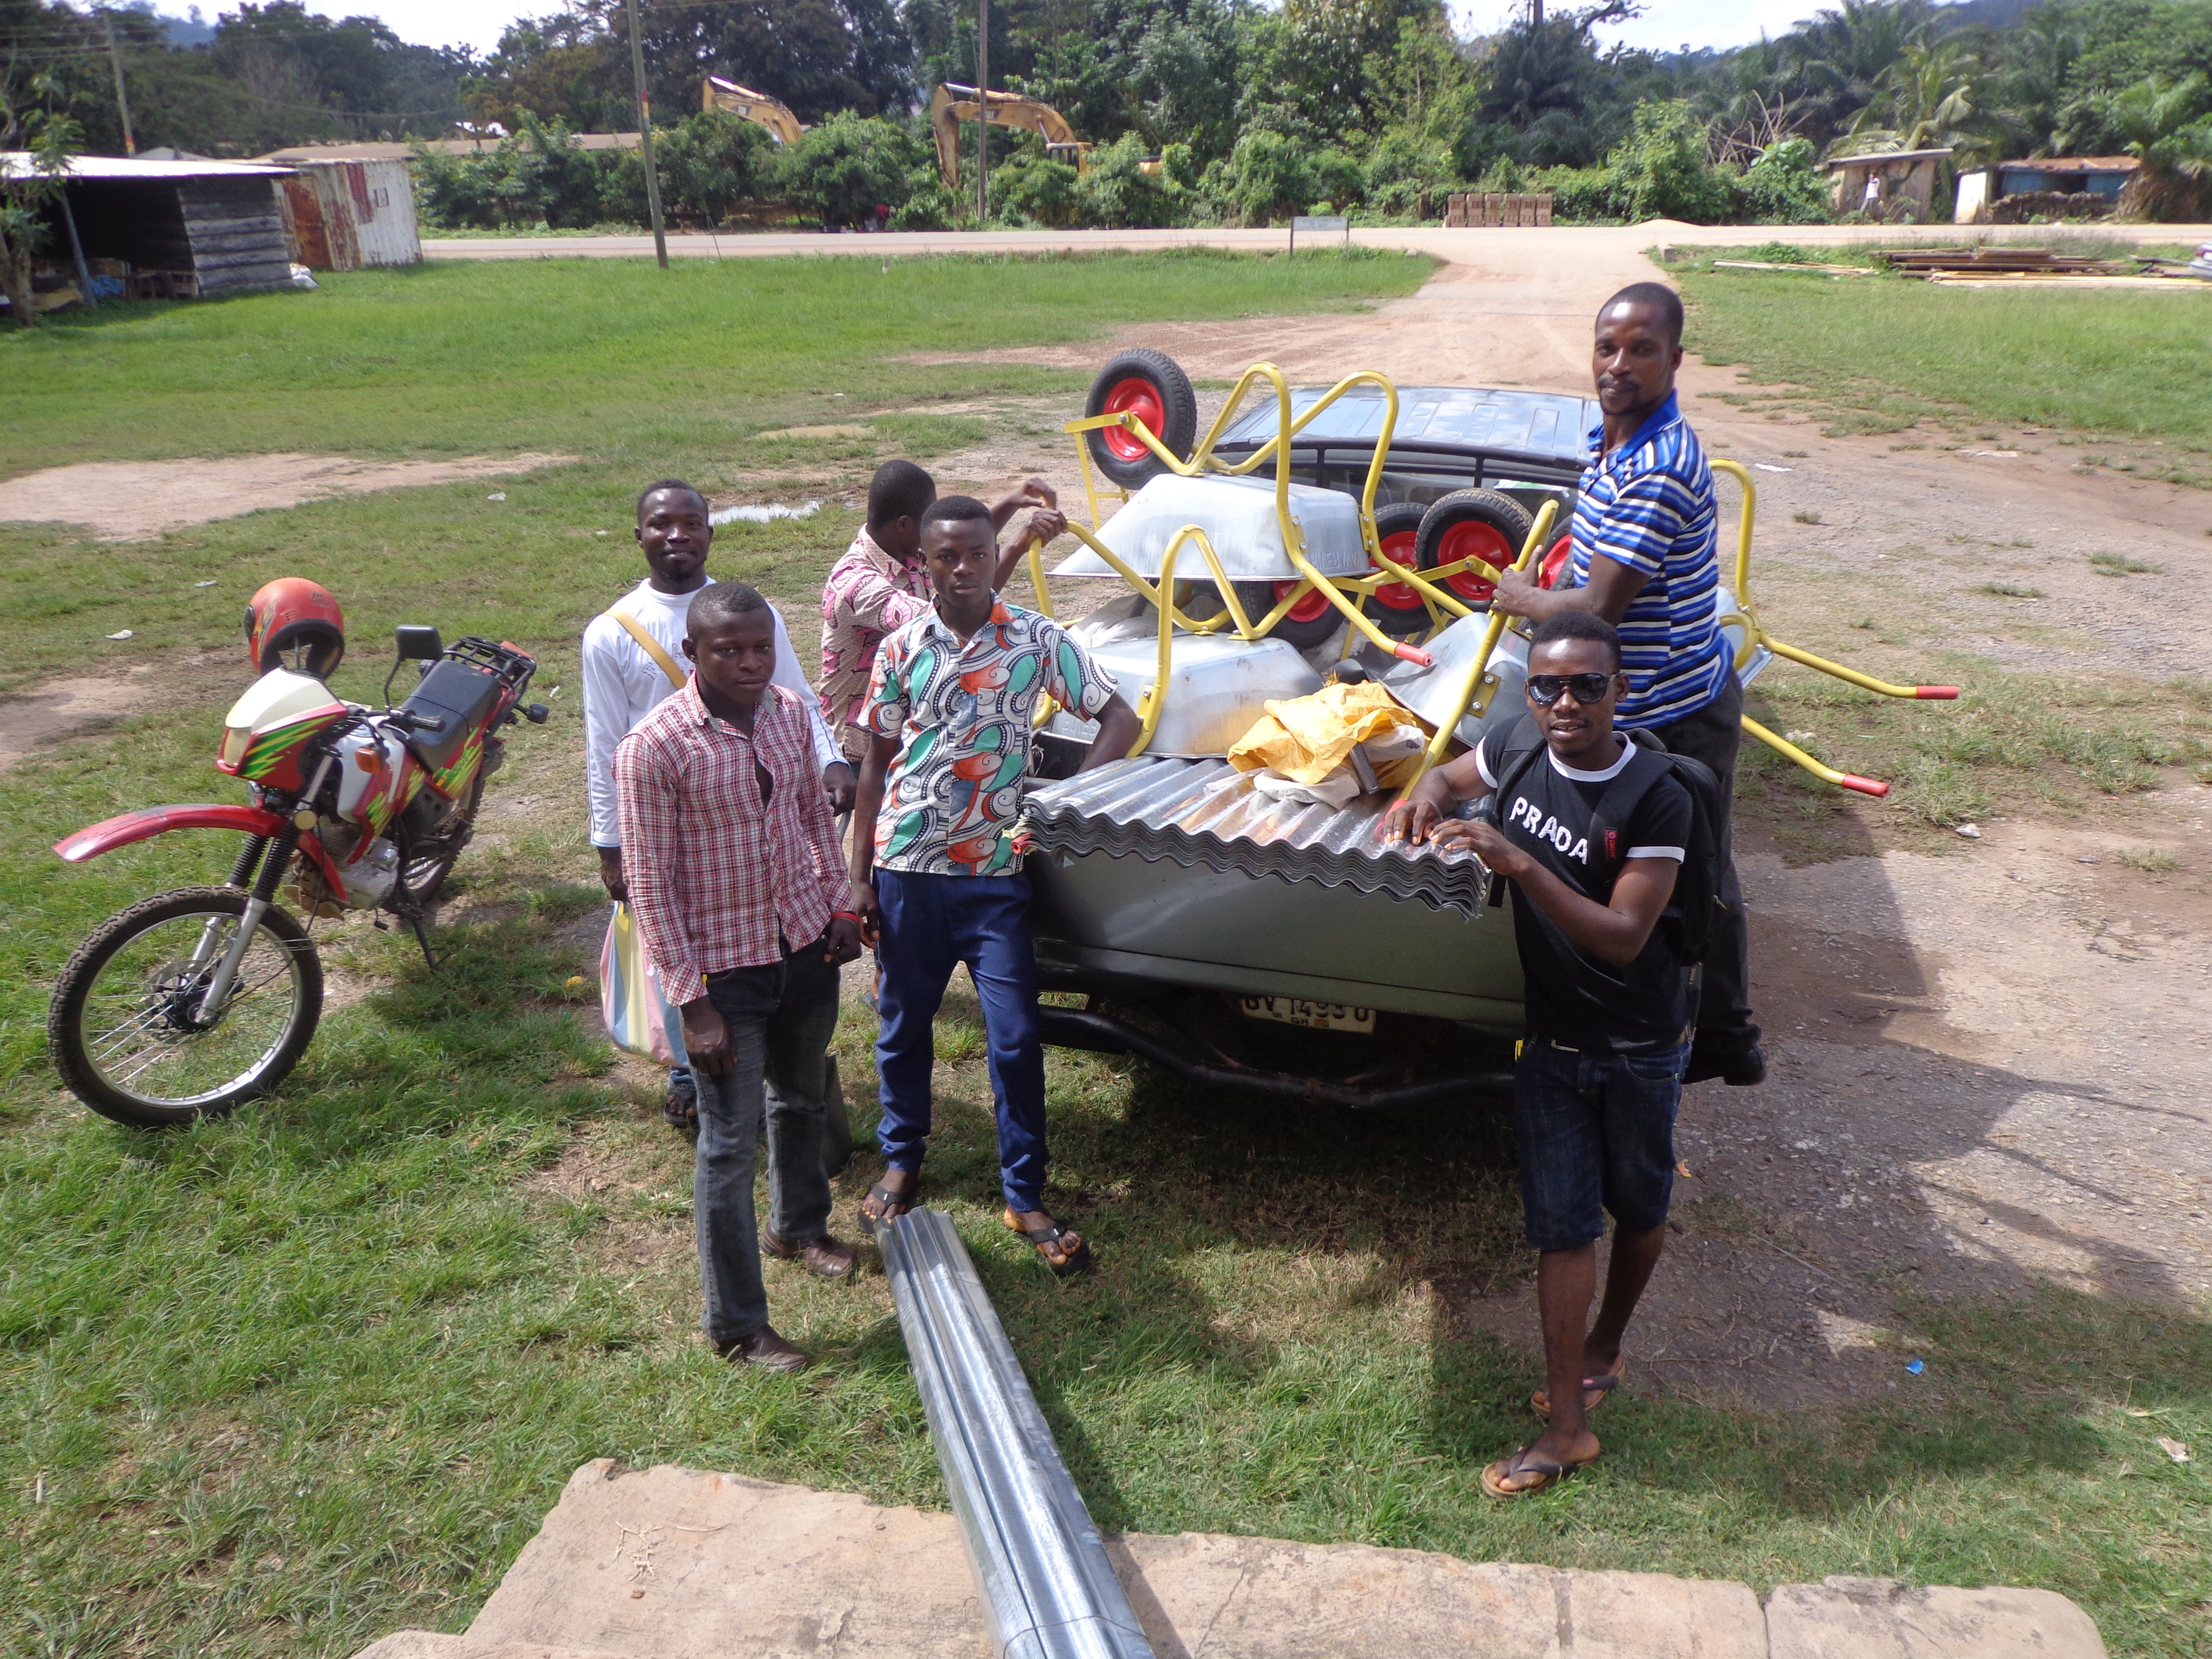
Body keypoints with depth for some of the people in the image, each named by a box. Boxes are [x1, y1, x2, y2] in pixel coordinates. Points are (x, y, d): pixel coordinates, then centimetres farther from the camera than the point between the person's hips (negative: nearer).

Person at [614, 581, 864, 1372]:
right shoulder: (655, 748, -21)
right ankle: (736, 1326, 17)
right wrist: (692, 1002, -18)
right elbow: (649, 884, -18)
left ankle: (798, 1225, 52)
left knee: (802, 1100, 25)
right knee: (731, 1143, 3)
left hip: (806, 946, 6)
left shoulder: (791, 711, -3)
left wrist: (839, 902, 8)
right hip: (724, 966, -6)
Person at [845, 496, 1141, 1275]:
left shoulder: (1037, 638, -4)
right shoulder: (901, 648, -1)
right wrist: (858, 878, 4)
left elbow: (1121, 719, -4)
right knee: (903, 1026, 15)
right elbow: (875, 767, 5)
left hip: (994, 870, -1)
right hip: (907, 868, 2)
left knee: (1016, 1037, 0)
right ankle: (902, 1161, 38)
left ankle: (1025, 1196, 17)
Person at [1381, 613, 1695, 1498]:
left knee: (1637, 1207, 18)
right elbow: (1452, 776, 15)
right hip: (1552, 1041, 3)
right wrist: (1422, 799, -10)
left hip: (1640, 1049, -3)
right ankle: (1568, 1423, 13)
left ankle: (1604, 1347, 45)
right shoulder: (1518, 750, -8)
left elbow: (1624, 937, -29)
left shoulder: (1656, 797, -24)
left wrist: (1518, 863, -39)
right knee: (1561, 1223, 4)